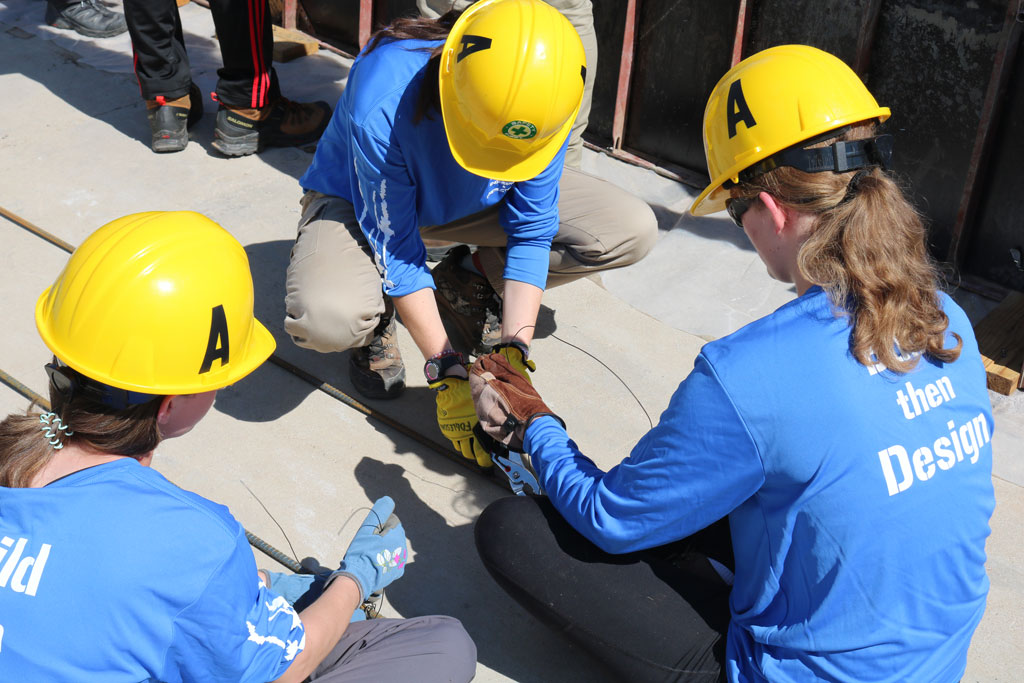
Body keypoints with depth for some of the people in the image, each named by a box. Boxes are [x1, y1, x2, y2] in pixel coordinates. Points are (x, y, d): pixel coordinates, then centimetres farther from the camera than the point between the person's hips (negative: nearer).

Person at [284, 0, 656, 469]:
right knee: (325, 318, -38)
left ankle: (463, 284, 4)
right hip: (362, 199, -4)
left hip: (470, 202, 4)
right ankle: (379, 316, 2)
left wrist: (512, 352, -26)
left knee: (633, 231, -14)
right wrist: (447, 373, -29)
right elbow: (396, 249, -30)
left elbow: (531, 232, -18)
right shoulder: (381, 102, -40)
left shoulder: (542, 101, -28)